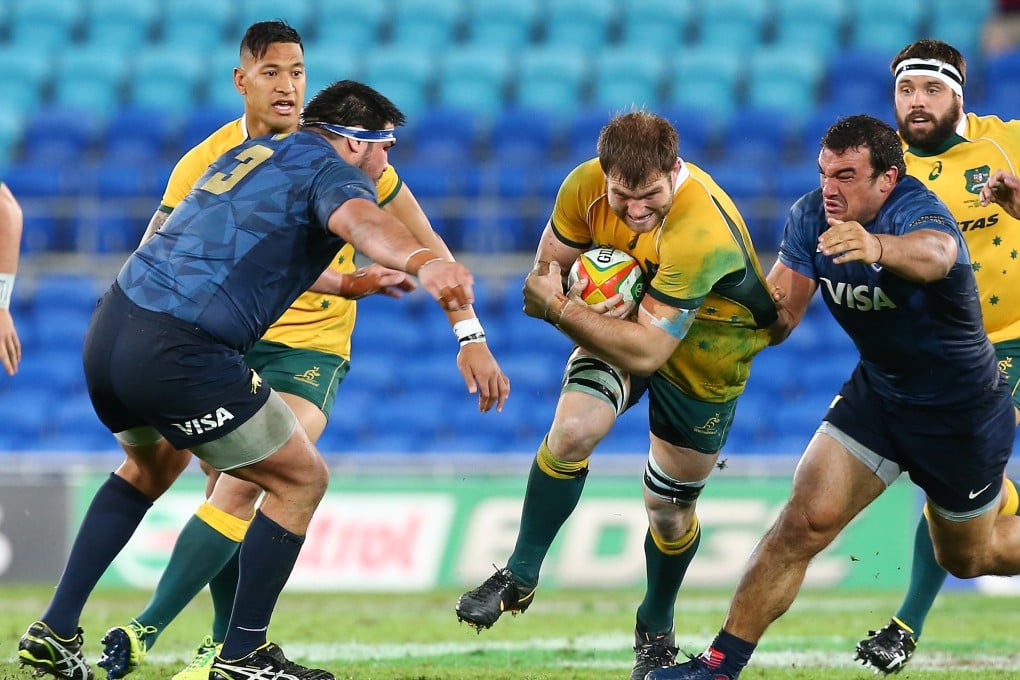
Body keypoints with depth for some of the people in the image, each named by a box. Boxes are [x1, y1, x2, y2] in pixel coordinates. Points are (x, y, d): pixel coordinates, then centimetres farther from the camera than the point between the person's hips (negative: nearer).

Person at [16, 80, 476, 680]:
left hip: (108, 332, 9)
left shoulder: (251, 153, 24)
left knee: (153, 467, 35)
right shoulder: (332, 173, -2)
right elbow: (359, 220, -28)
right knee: (302, 480, 7)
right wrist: (422, 262, -49)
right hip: (178, 355, -9)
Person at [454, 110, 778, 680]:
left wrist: (557, 309, -35)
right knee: (571, 433, -22)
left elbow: (646, 351, -39)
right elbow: (549, 265, -6)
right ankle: (520, 577, -6)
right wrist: (581, 303, -28)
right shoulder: (586, 186, -23)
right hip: (623, 318, 4)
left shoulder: (703, 233, -41)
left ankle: (656, 627, 34)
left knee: (670, 507, 6)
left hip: (703, 355, -4)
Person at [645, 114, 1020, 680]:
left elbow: (934, 253, -58)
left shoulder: (916, 209, -32)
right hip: (876, 392, 4)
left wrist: (876, 246, -80)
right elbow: (779, 317, -9)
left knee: (968, 557, 16)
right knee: (804, 522, -13)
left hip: (962, 415, -4)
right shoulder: (811, 216, -13)